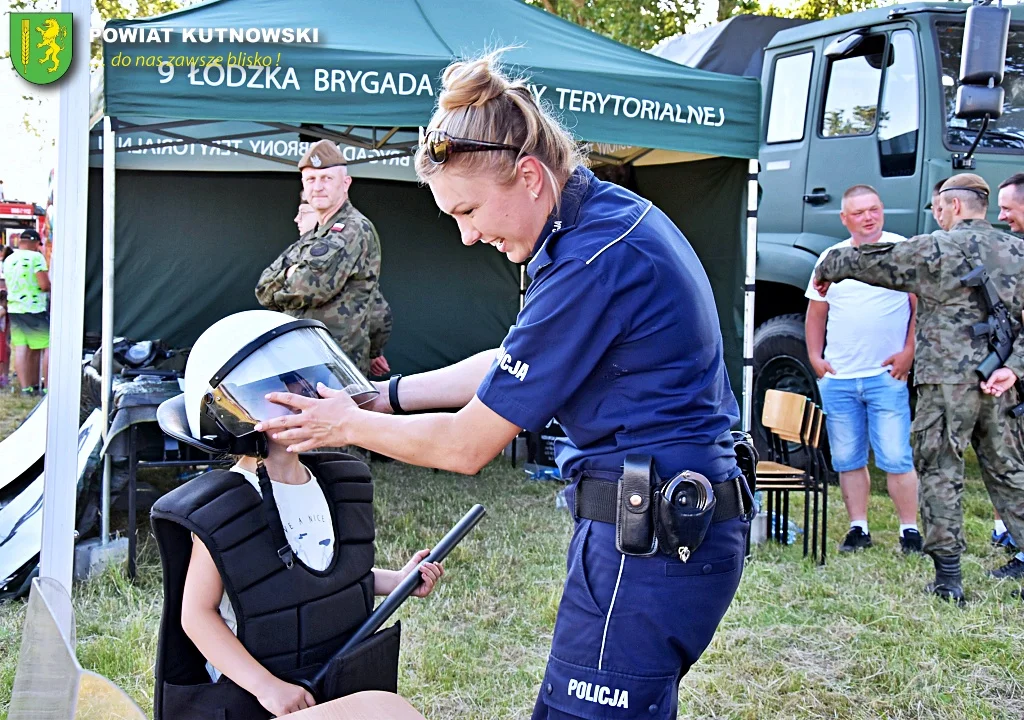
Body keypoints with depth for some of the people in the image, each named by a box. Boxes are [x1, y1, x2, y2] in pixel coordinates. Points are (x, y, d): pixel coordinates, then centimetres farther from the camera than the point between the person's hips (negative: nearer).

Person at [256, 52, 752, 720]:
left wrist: (349, 424, 1)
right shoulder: (617, 214, 9)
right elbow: (508, 364, 20)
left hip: (649, 544, -10)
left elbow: (468, 445, -15)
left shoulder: (595, 261, -22)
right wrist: (383, 395, 17)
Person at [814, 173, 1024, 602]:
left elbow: (871, 263, 7)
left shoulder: (935, 249, -5)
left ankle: (948, 574, -1)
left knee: (940, 472, 0)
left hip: (948, 378, -5)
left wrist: (828, 268, 24)